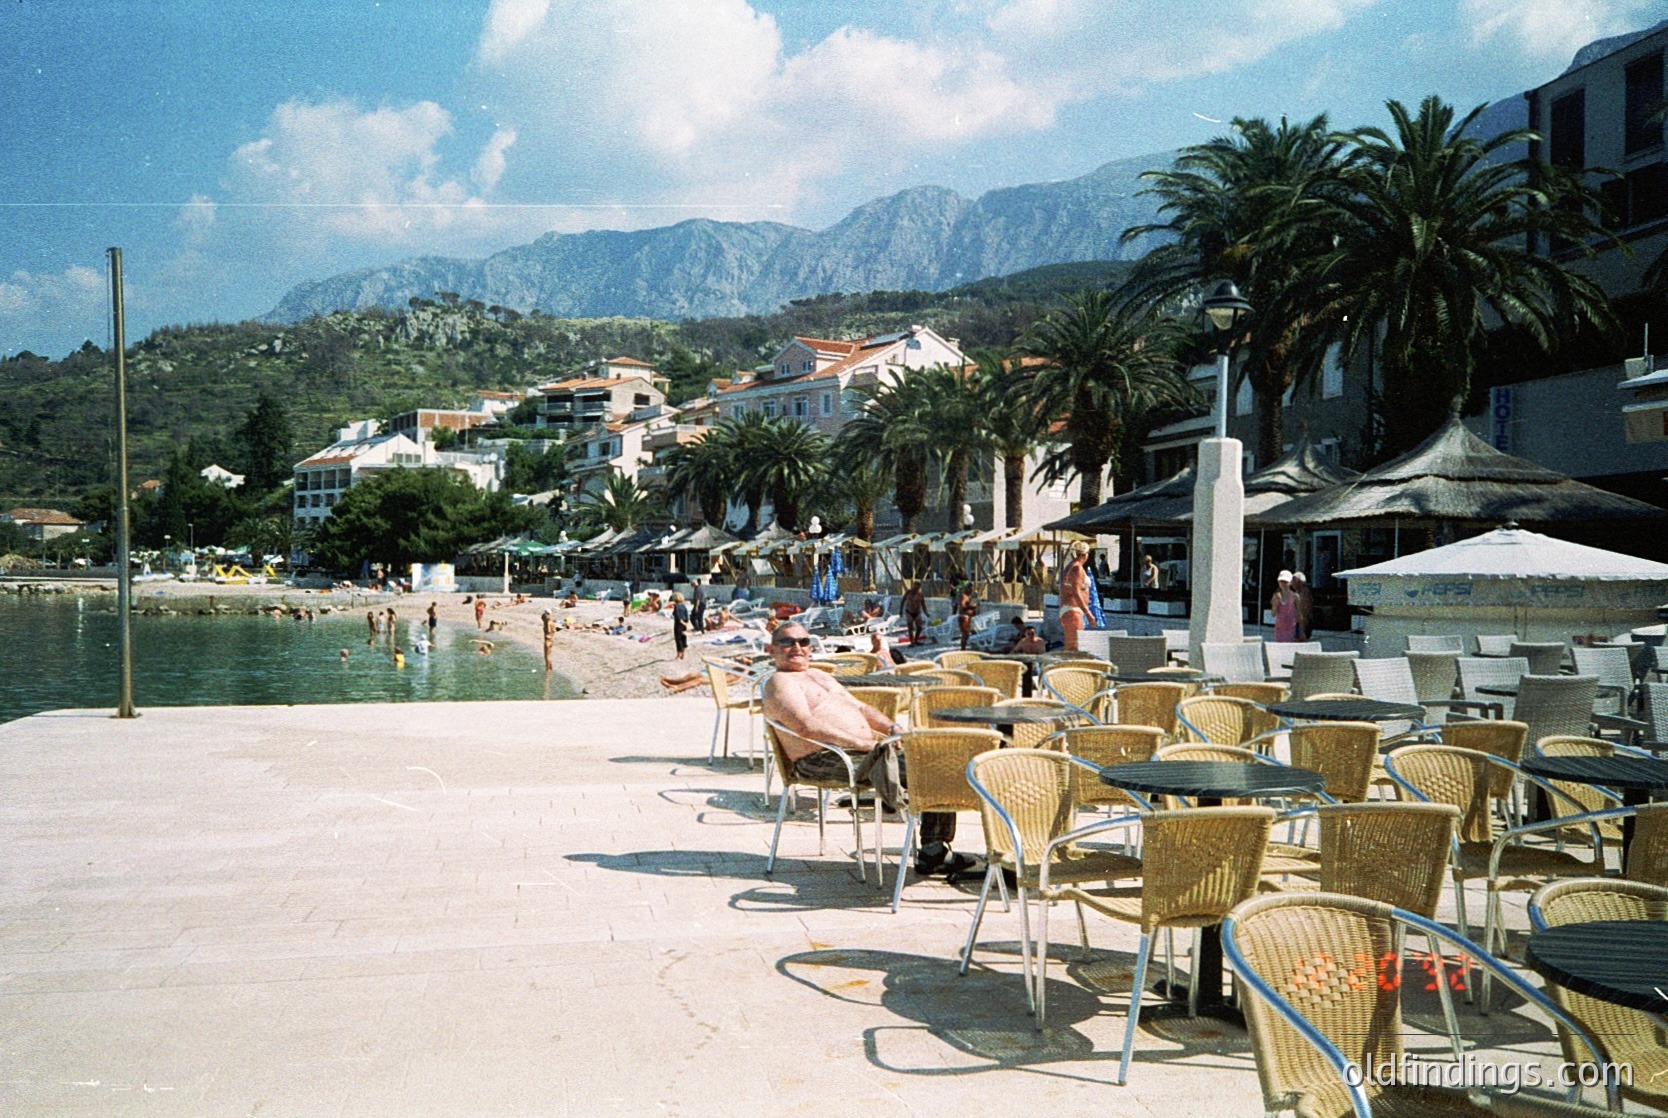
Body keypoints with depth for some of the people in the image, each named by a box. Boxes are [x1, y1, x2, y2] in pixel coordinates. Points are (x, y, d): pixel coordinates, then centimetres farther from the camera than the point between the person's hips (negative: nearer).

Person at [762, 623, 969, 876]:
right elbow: (806, 726, -19)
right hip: (825, 760, -9)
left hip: (866, 748, 10)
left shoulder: (821, 676, 28)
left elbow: (860, 707, 28)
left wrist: (893, 728, 8)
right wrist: (861, 743, -24)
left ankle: (935, 848, -8)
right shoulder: (779, 682, -3)